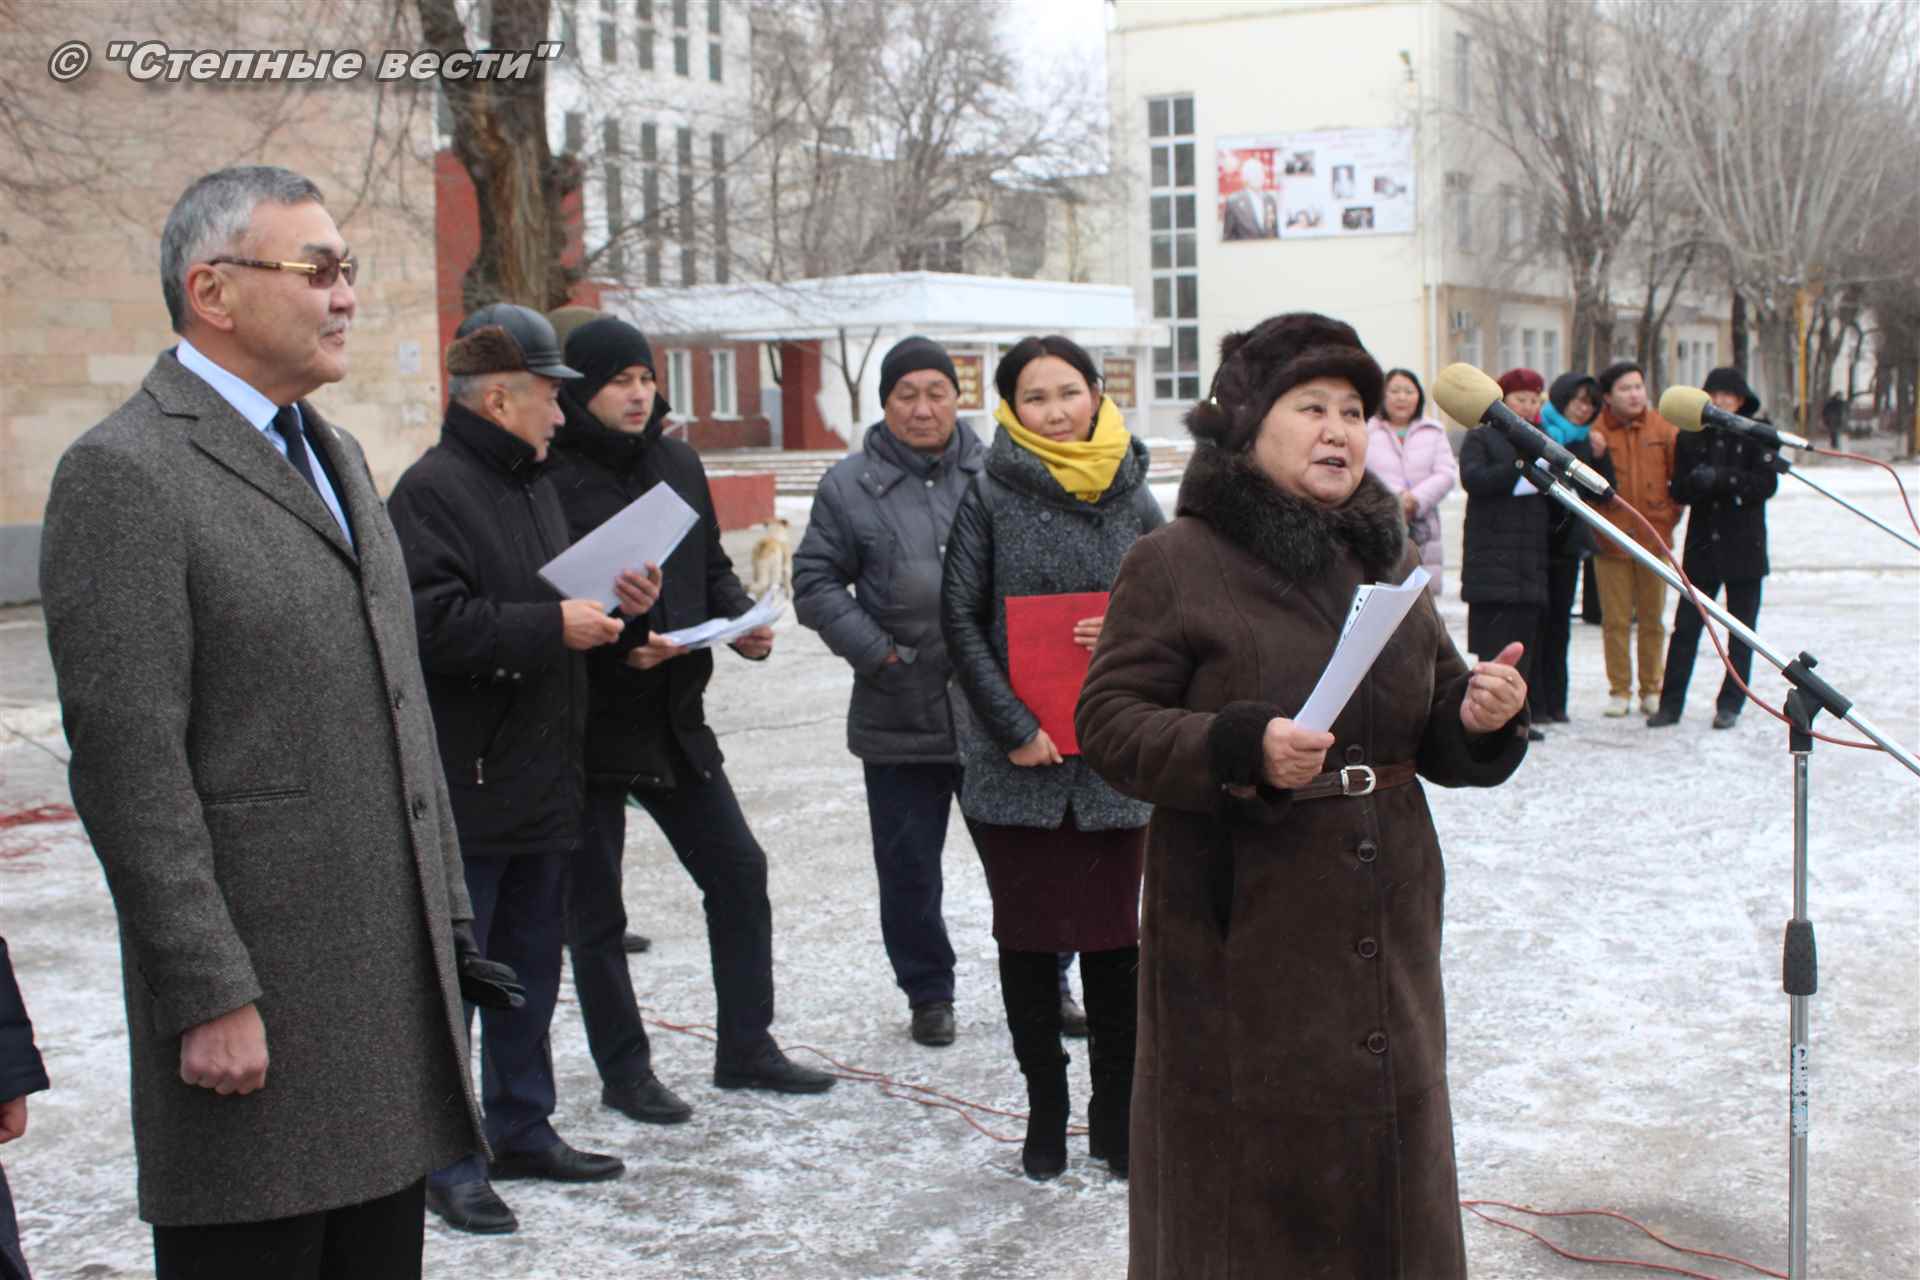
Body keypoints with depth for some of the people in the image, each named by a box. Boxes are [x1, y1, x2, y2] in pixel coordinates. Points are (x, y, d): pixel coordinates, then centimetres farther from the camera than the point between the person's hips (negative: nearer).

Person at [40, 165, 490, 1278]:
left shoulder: (336, 455, 17)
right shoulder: (124, 473, -11)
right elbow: (131, 767, -16)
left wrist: (449, 922, 16)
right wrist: (207, 998, -18)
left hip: (399, 986, 8)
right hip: (260, 1009, -8)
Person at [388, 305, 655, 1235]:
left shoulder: (534, 485, 16)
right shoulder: (433, 491, -14)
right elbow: (430, 626, -25)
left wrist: (608, 602, 5)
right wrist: (553, 626, -22)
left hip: (542, 783, 9)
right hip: (464, 788, -9)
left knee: (531, 966, 16)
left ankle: (521, 1128, 28)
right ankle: (448, 1159, 9)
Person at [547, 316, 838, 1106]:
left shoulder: (678, 463, 8)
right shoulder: (551, 476, -13)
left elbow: (712, 568, 16)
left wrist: (743, 623, -3)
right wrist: (615, 648, -26)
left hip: (675, 717, 6)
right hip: (591, 725, -6)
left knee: (738, 870, 9)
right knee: (595, 910, 6)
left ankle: (746, 1047, 22)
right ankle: (623, 1070, 21)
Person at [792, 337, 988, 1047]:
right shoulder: (851, 485, 0)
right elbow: (815, 583, 2)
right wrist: (875, 651, -8)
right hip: (899, 715, 0)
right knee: (909, 868, 10)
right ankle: (928, 994, 27)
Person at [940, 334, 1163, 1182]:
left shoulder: (1130, 496, 6)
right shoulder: (990, 495, 0)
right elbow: (960, 617, -3)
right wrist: (1014, 728, -11)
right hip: (1015, 761, -1)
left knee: (1114, 937, 4)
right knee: (1028, 938, 6)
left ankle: (1115, 1115, 17)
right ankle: (1045, 1113, 19)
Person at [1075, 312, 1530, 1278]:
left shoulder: (1386, 560, 12)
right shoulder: (1174, 563, -7)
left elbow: (1434, 739, 16)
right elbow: (1109, 722, -10)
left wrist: (1481, 718, -7)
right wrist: (1240, 749, -25)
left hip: (1382, 926, 6)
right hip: (1241, 931, -6)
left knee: (1384, 1158, 14)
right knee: (1250, 1174, 3)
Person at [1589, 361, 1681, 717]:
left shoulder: (1663, 428, 1)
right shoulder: (1596, 430, -4)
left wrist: (1671, 514, 7)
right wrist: (1593, 457, -22)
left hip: (1654, 538, 1)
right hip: (1611, 538, -1)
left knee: (1652, 619, 9)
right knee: (1615, 621, 3)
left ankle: (1651, 689, 19)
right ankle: (1619, 691, 13)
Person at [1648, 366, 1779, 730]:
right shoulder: (1691, 437, 7)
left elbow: (1767, 483, -10)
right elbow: (1679, 490, 2)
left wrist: (1721, 478, -20)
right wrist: (1698, 482, -19)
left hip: (1745, 546, -2)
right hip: (1702, 545, 2)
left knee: (1741, 630, 5)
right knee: (1685, 627, 0)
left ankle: (1730, 704, 13)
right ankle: (1670, 703, 3)